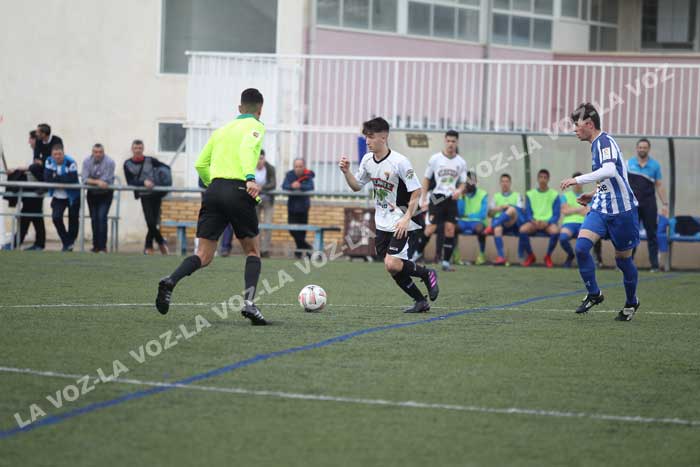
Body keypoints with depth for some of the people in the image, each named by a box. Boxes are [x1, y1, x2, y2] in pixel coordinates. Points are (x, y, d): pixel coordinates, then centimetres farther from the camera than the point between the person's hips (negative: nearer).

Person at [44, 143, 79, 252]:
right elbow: (47, 178, -15)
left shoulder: (70, 162, -22)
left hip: (72, 197, -3)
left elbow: (72, 180, -29)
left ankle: (70, 243, 27)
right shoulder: (49, 161, -7)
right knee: (56, 218, -9)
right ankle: (66, 243, 7)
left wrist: (56, 178, -21)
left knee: (73, 220, 6)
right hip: (58, 197, 3)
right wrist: (63, 179, -24)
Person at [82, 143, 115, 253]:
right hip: (92, 194, 4)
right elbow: (85, 179, -16)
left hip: (105, 194, -4)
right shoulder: (87, 162, -7)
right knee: (94, 219, 6)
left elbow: (107, 181, -23)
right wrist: (98, 182, -28)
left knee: (102, 218, -15)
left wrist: (92, 181, -18)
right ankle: (96, 245, 15)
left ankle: (102, 246, -14)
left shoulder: (109, 162, -18)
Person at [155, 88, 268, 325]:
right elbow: (247, 148, -17)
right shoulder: (255, 127, 6)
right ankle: (249, 302, -5)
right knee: (253, 251, 13)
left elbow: (201, 164, 21)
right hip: (239, 192, -4)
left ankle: (170, 282, -25)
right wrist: (250, 178, -30)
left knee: (203, 256, 2)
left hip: (214, 190, 4)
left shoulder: (222, 130, 23)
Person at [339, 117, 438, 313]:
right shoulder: (367, 160, 3)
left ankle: (426, 274, 5)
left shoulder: (399, 162, -18)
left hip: (399, 223, -7)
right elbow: (357, 186, 15)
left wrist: (407, 218, -20)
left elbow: (416, 191, -15)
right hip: (382, 223, 7)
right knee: (392, 268, 5)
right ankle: (421, 301, 19)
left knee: (392, 264, -20)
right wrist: (346, 172, -4)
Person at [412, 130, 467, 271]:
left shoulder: (461, 162, 5)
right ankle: (417, 252, 12)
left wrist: (459, 190, -13)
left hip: (451, 199, 2)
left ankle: (446, 262, 1)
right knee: (430, 228, -10)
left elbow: (463, 183, 11)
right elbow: (426, 179, 6)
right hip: (437, 197, -2)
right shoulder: (435, 159, -1)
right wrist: (423, 199, 1)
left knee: (450, 229, -5)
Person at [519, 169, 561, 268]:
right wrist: (533, 221, -14)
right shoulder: (530, 194, 13)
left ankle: (548, 256, -10)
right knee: (522, 230, -32)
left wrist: (547, 222, -17)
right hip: (534, 222, 2)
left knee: (555, 231, -37)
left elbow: (556, 214, 2)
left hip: (549, 222, -1)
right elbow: (527, 212, 8)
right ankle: (530, 256, -8)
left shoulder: (554, 194, 8)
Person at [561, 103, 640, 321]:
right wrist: (594, 195, 17)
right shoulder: (597, 145, 14)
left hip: (622, 211, -8)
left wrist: (577, 180, -31)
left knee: (623, 258, 6)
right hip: (601, 208, 8)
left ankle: (631, 302, 28)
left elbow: (610, 171, -34)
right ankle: (594, 294, -1)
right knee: (581, 246, -14)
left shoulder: (605, 142, -15)